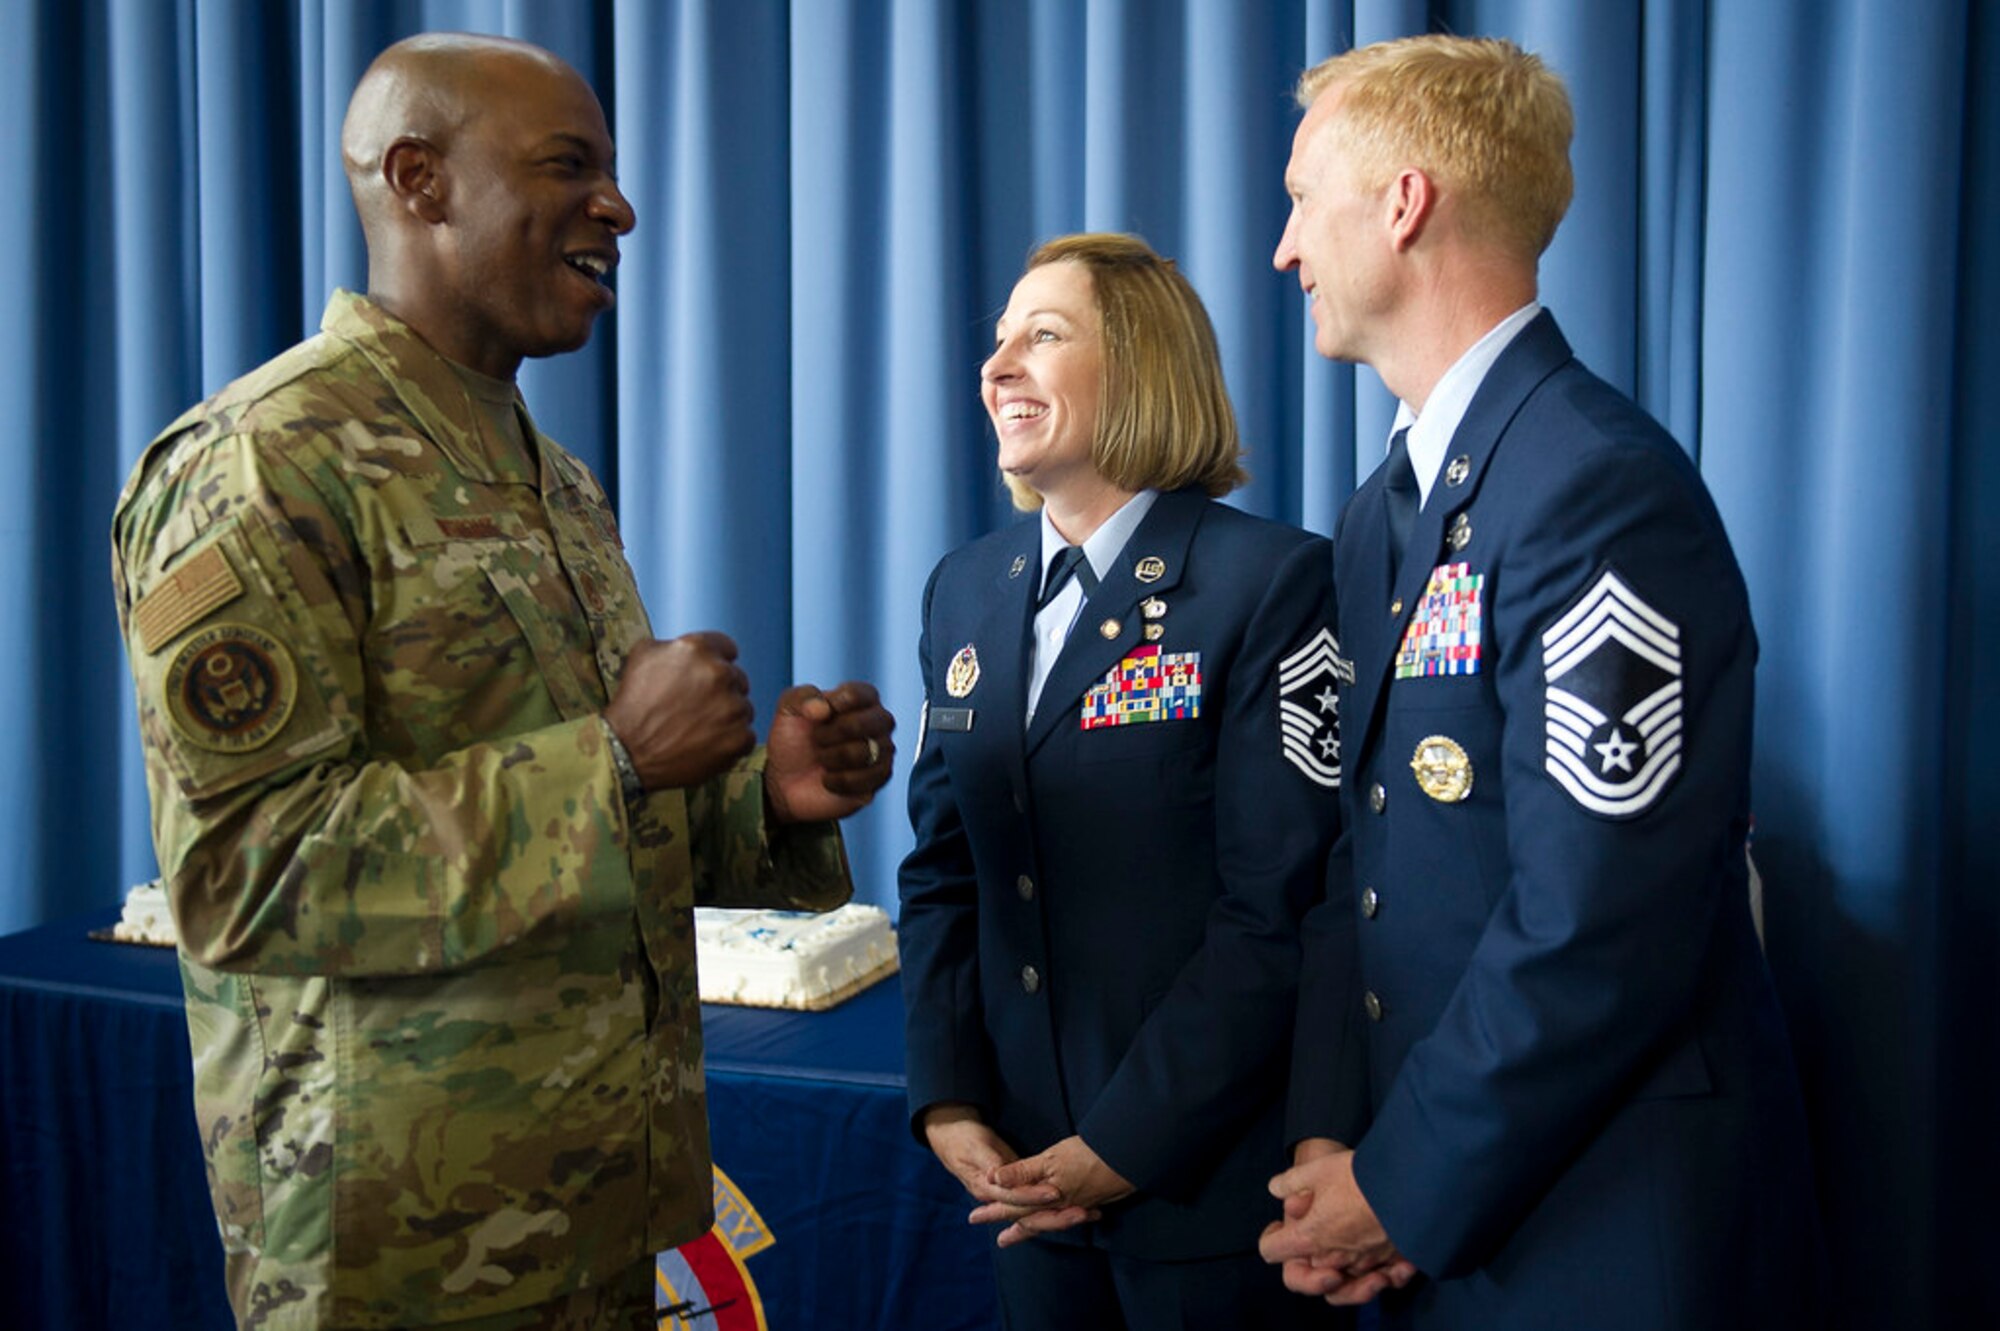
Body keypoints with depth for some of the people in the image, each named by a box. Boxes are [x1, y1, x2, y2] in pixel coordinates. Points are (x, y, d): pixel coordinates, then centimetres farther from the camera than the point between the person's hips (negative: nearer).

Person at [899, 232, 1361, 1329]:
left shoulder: (1274, 581, -12)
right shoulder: (964, 591, 7)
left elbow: (1277, 905, -16)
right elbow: (941, 868, 9)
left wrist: (1127, 1145, -16)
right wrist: (947, 1101, -2)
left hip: (1207, 1186, -5)